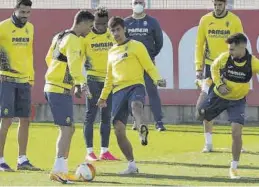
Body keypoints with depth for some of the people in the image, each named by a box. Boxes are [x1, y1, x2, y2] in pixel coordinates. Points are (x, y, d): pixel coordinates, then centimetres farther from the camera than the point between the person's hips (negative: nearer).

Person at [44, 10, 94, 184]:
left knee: (69, 129, 15)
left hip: (52, 86, 10)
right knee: (67, 129, -12)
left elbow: (49, 58, 27)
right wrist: (81, 83, -40)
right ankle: (58, 170, -19)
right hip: (61, 90, -10)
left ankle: (62, 169, 18)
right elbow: (74, 64, -28)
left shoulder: (60, 37, 16)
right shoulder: (74, 40, -13)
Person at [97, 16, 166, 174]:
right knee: (119, 130, -5)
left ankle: (142, 131, -73)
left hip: (135, 86, -6)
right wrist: (103, 96, 31)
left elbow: (149, 66, 0)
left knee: (136, 105, -41)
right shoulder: (112, 52, 23)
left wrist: (157, 79, -18)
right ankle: (132, 165, 4)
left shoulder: (136, 46, 7)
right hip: (118, 91, 6)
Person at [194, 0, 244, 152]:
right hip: (210, 67, 1)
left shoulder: (235, 21, -3)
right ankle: (208, 143, 5)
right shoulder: (205, 20, 1)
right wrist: (199, 68, 0)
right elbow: (199, 45, 5)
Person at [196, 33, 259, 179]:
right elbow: (214, 67, 0)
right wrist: (219, 84, -14)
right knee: (200, 115, 15)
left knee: (237, 132, -14)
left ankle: (234, 167, 2)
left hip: (238, 101, -2)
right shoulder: (225, 57, -21)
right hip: (219, 96, 2)